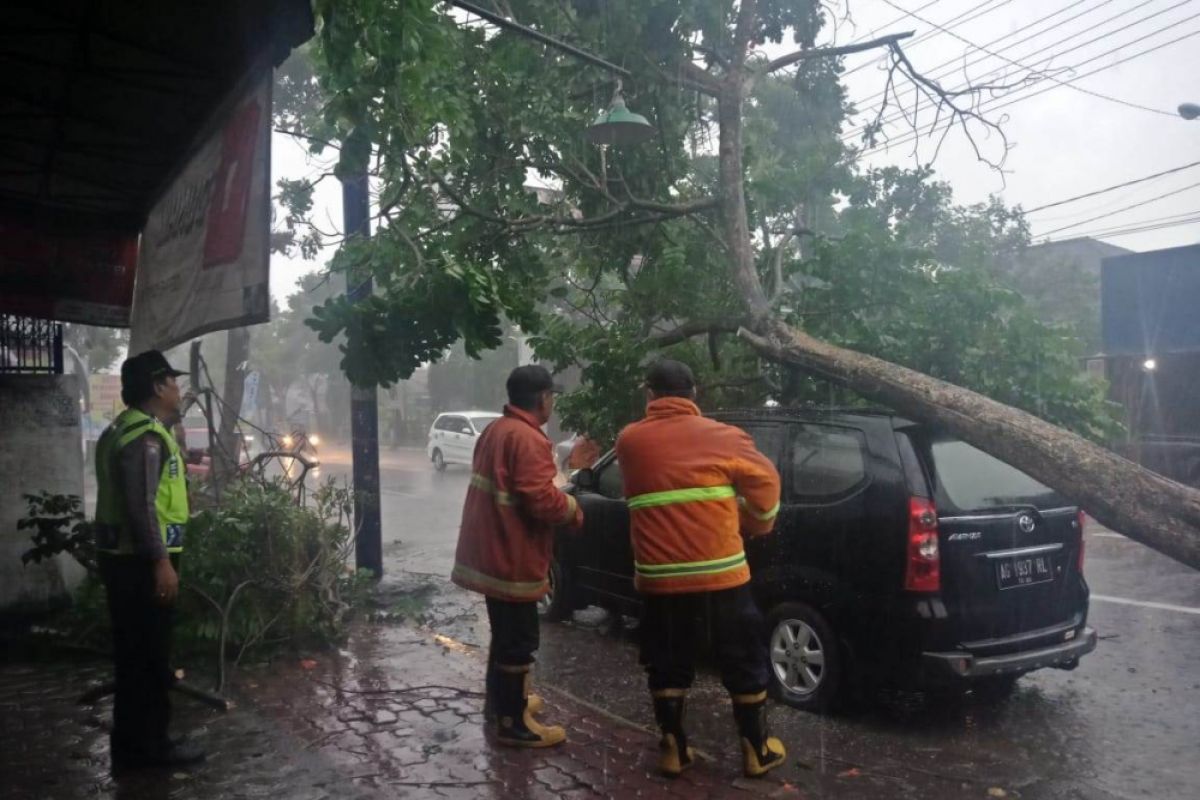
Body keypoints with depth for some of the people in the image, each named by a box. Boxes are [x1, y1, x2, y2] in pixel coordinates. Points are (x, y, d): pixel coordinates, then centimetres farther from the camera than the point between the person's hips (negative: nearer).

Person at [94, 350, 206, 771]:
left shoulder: (126, 430, 16)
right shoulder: (145, 437, -18)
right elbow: (140, 505, -24)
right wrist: (160, 561, -24)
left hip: (125, 556, 11)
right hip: (141, 561, -11)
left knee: (135, 653, 16)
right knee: (150, 656, -1)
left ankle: (132, 743, 25)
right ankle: (149, 744, 9)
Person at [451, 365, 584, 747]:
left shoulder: (496, 430, 11)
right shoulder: (528, 439, -22)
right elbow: (540, 499, -27)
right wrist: (573, 508, -7)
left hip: (491, 551, 10)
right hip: (511, 557, -10)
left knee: (505, 633, 24)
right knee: (518, 639, 1)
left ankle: (500, 700, 38)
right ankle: (513, 723, 11)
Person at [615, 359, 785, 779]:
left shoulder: (629, 441, 2)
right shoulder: (721, 437, -3)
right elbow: (765, 479, 5)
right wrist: (756, 524, 22)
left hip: (659, 576, 1)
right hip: (720, 571, -1)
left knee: (667, 663, 17)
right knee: (744, 662, 14)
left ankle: (673, 749, 24)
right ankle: (757, 750, 24)